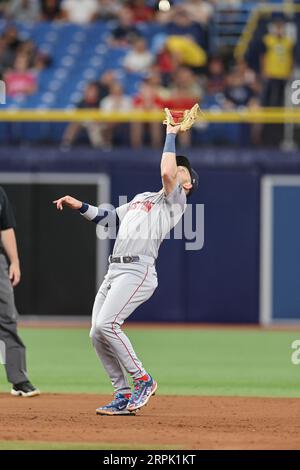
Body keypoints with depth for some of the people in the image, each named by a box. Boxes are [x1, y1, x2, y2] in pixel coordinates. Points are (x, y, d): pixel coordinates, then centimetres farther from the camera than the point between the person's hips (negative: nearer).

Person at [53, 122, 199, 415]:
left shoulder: (175, 201, 3)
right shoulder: (142, 198, 28)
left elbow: (166, 172, -15)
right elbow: (109, 217, 29)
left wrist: (171, 135, -4)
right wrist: (79, 206, 16)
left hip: (138, 270, -9)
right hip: (114, 270, 9)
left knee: (106, 325, -22)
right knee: (97, 334, 1)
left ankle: (143, 380, -11)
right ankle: (124, 397, 7)